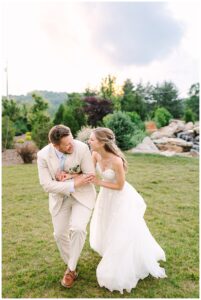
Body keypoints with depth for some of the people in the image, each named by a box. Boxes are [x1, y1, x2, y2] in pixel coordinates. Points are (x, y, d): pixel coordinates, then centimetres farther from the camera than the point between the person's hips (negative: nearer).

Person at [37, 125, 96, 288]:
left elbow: (91, 175, -17)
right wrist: (73, 184, -27)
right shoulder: (43, 155, -19)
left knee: (77, 229, -20)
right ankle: (70, 265, 37)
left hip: (83, 195, -2)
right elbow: (47, 185, -20)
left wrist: (68, 177, -26)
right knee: (60, 234, 10)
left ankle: (71, 268, 6)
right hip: (59, 198, 3)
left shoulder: (82, 148, -24)